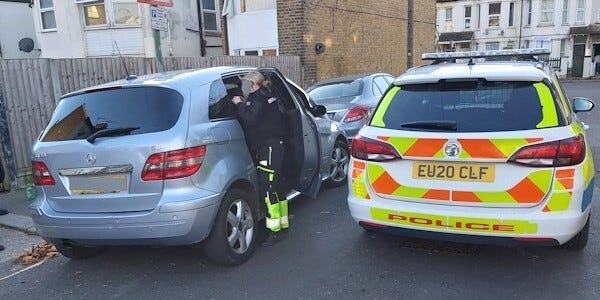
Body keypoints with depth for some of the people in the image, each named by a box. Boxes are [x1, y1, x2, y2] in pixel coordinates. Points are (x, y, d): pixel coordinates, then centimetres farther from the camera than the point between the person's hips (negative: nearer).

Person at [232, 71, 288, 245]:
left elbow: (251, 119, -25)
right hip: (275, 145, 11)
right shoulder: (266, 96, 19)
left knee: (268, 187, -11)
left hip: (269, 147, -11)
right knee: (277, 185, 16)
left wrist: (239, 104, -11)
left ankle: (275, 230, -9)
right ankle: (283, 223, 28)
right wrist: (245, 105, 13)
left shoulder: (259, 97, -11)